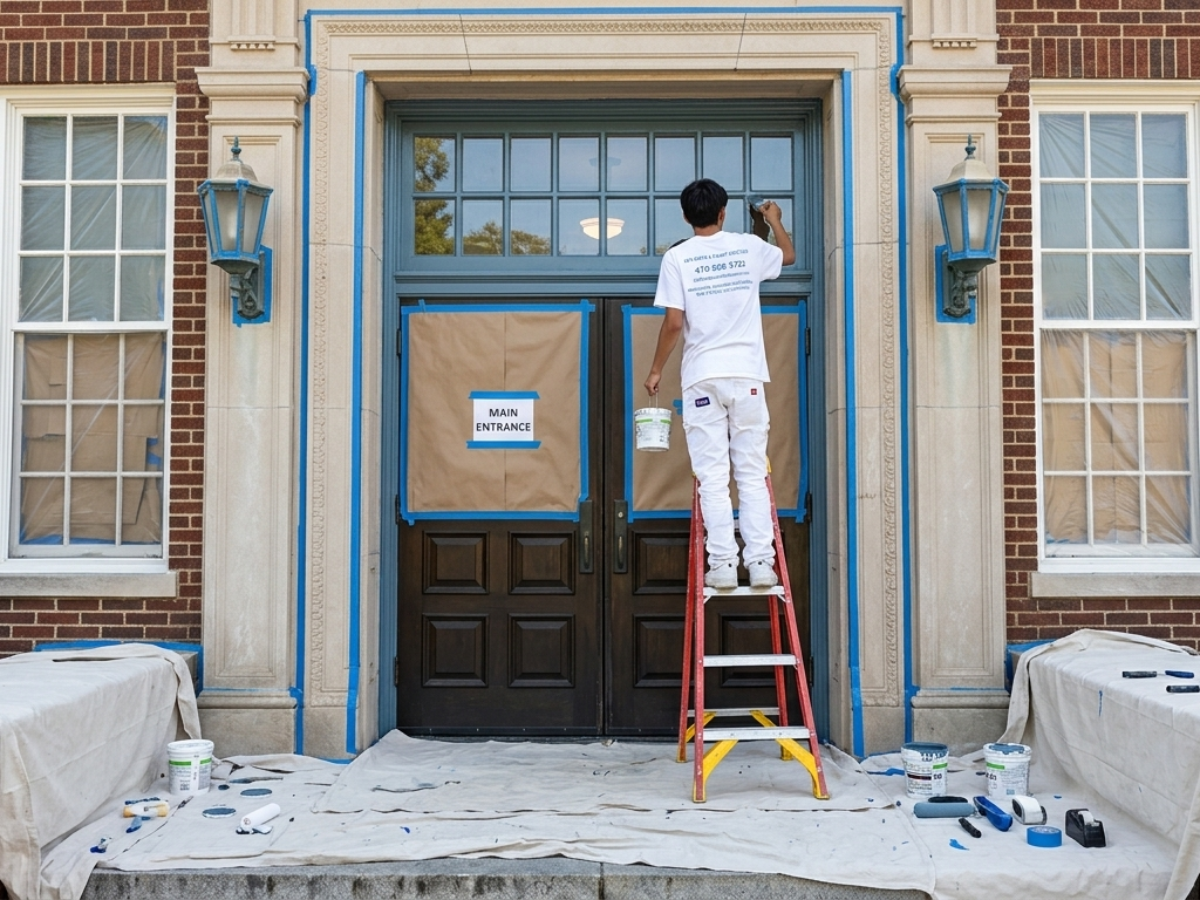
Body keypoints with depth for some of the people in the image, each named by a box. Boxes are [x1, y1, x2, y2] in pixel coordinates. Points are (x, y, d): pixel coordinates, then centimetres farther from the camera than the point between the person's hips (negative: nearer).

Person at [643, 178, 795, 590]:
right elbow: (788, 255, 29)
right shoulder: (748, 247, 8)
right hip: (747, 374, 2)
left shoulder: (677, 258, 0)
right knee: (752, 474, 4)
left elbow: (673, 323, -6)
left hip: (702, 377, -2)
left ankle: (723, 564, -2)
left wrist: (656, 370, 6)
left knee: (713, 478, 0)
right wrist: (775, 220, 47)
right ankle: (761, 563, 0)